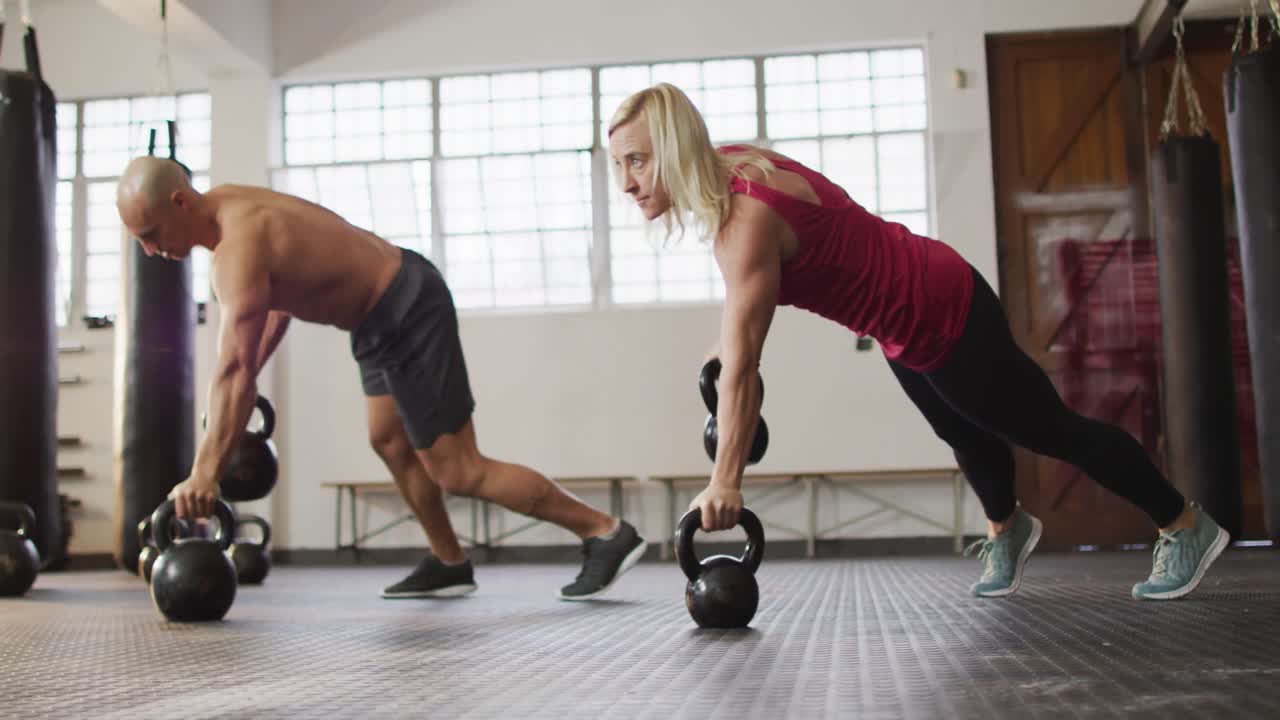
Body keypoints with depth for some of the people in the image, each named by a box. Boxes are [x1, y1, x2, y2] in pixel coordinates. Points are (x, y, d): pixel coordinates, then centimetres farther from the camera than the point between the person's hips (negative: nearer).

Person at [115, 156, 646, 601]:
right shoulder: (228, 208, 6)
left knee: (456, 470, -7)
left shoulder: (239, 243, -25)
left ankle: (606, 533, -1)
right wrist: (241, 387, 15)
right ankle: (448, 563, 32)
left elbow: (234, 367, -32)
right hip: (387, 307, 11)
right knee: (388, 441, 20)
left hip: (411, 313, -11)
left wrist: (204, 474, -31)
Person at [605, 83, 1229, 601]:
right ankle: (1007, 529, 59)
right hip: (911, 322, 9)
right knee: (964, 435, 32)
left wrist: (725, 481, -38)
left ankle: (1187, 528, 31)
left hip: (945, 318, -9)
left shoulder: (746, 217, -34)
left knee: (1054, 431, 10)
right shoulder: (725, 169, -7)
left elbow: (740, 366, -38)